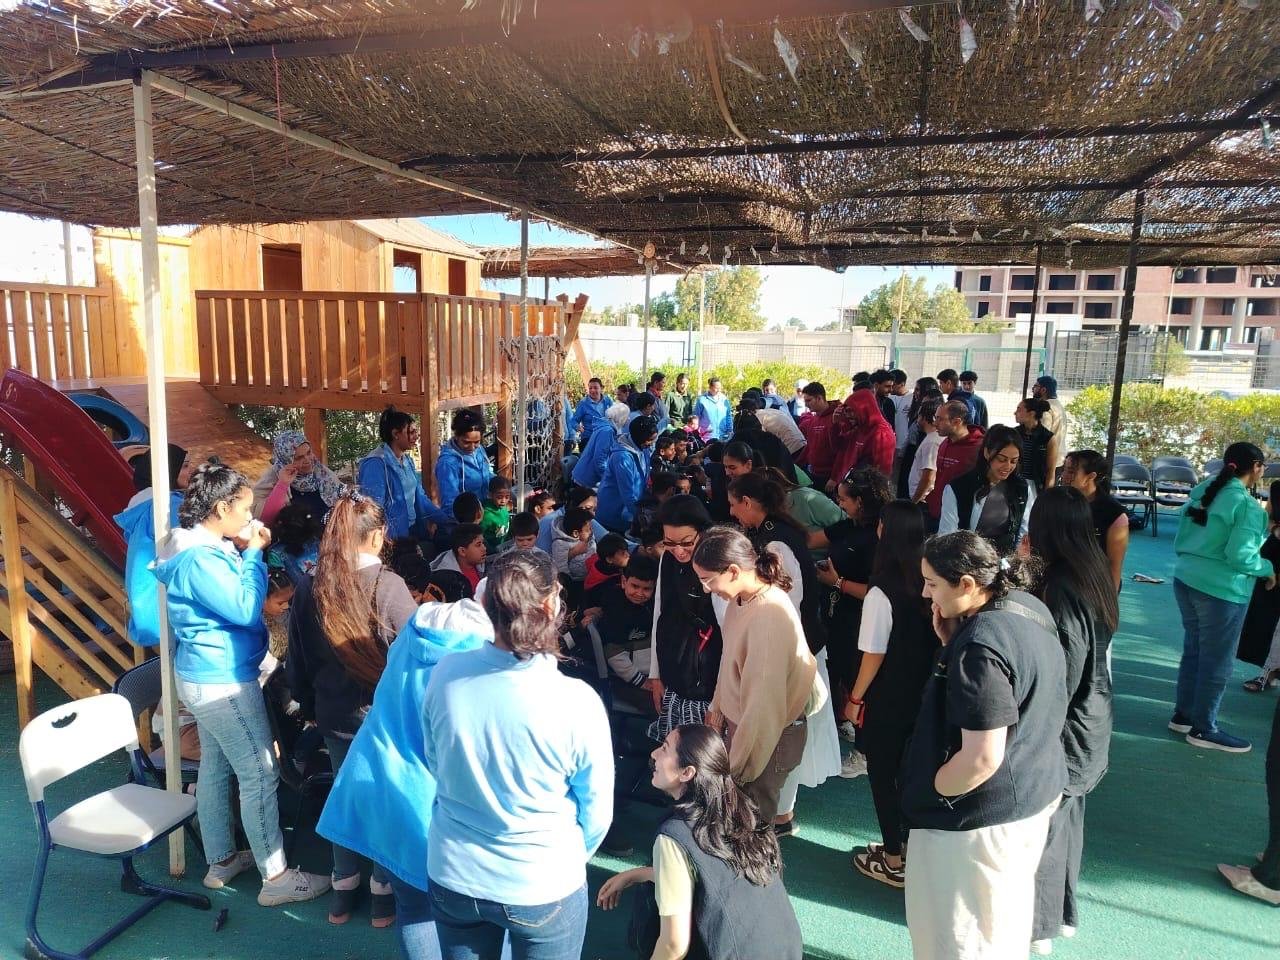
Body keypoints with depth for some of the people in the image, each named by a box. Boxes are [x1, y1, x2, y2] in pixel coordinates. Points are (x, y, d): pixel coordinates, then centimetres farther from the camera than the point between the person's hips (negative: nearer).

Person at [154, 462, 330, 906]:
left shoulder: (204, 549, 8)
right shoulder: (201, 559, -24)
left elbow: (230, 598, 15)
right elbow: (246, 610, -24)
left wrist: (246, 554, 4)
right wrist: (253, 554, -17)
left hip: (207, 677, 11)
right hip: (224, 680, -11)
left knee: (216, 769, 19)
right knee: (261, 774, -3)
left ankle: (221, 860, 33)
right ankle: (276, 878, 6)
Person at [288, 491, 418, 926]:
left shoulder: (309, 590, -3)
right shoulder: (387, 585, -19)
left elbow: (297, 662, 7)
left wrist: (310, 707, 21)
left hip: (334, 715, 5)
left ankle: (343, 890, 32)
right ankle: (384, 894, 24)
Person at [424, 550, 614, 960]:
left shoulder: (445, 675, -17)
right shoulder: (577, 701, -26)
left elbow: (435, 764, 2)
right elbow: (596, 813, -11)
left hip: (452, 876, 3)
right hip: (543, 886, -3)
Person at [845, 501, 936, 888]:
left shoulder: (881, 594, -24)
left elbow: (874, 655, -17)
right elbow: (934, 641, 1)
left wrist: (855, 699, -4)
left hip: (886, 700, -6)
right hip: (921, 696, 6)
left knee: (882, 776, 12)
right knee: (908, 772, 21)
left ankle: (893, 862, 24)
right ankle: (907, 847, 36)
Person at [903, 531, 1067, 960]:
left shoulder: (981, 644, -29)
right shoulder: (1028, 607, 0)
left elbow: (981, 759, -29)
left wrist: (926, 794, -13)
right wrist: (952, 642, -2)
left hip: (982, 815, -9)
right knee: (1005, 920, 28)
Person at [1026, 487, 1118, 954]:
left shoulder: (1059, 587, -26)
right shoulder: (1093, 575, 1)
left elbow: (1062, 673, -23)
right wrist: (1025, 572, 6)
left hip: (1062, 727, -9)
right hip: (1089, 723, 9)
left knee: (1040, 819, 7)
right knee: (1065, 813, 21)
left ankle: (1037, 924, 22)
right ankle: (1063, 909, 38)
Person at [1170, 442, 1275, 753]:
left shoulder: (1200, 492, 8)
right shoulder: (1248, 505, -15)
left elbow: (1180, 541, 11)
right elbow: (1240, 556, -18)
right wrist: (1268, 570, -2)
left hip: (1186, 580, 8)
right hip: (1221, 589, -8)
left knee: (1193, 650, 19)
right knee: (1216, 661, 5)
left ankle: (1183, 714, 29)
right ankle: (1204, 730, 16)